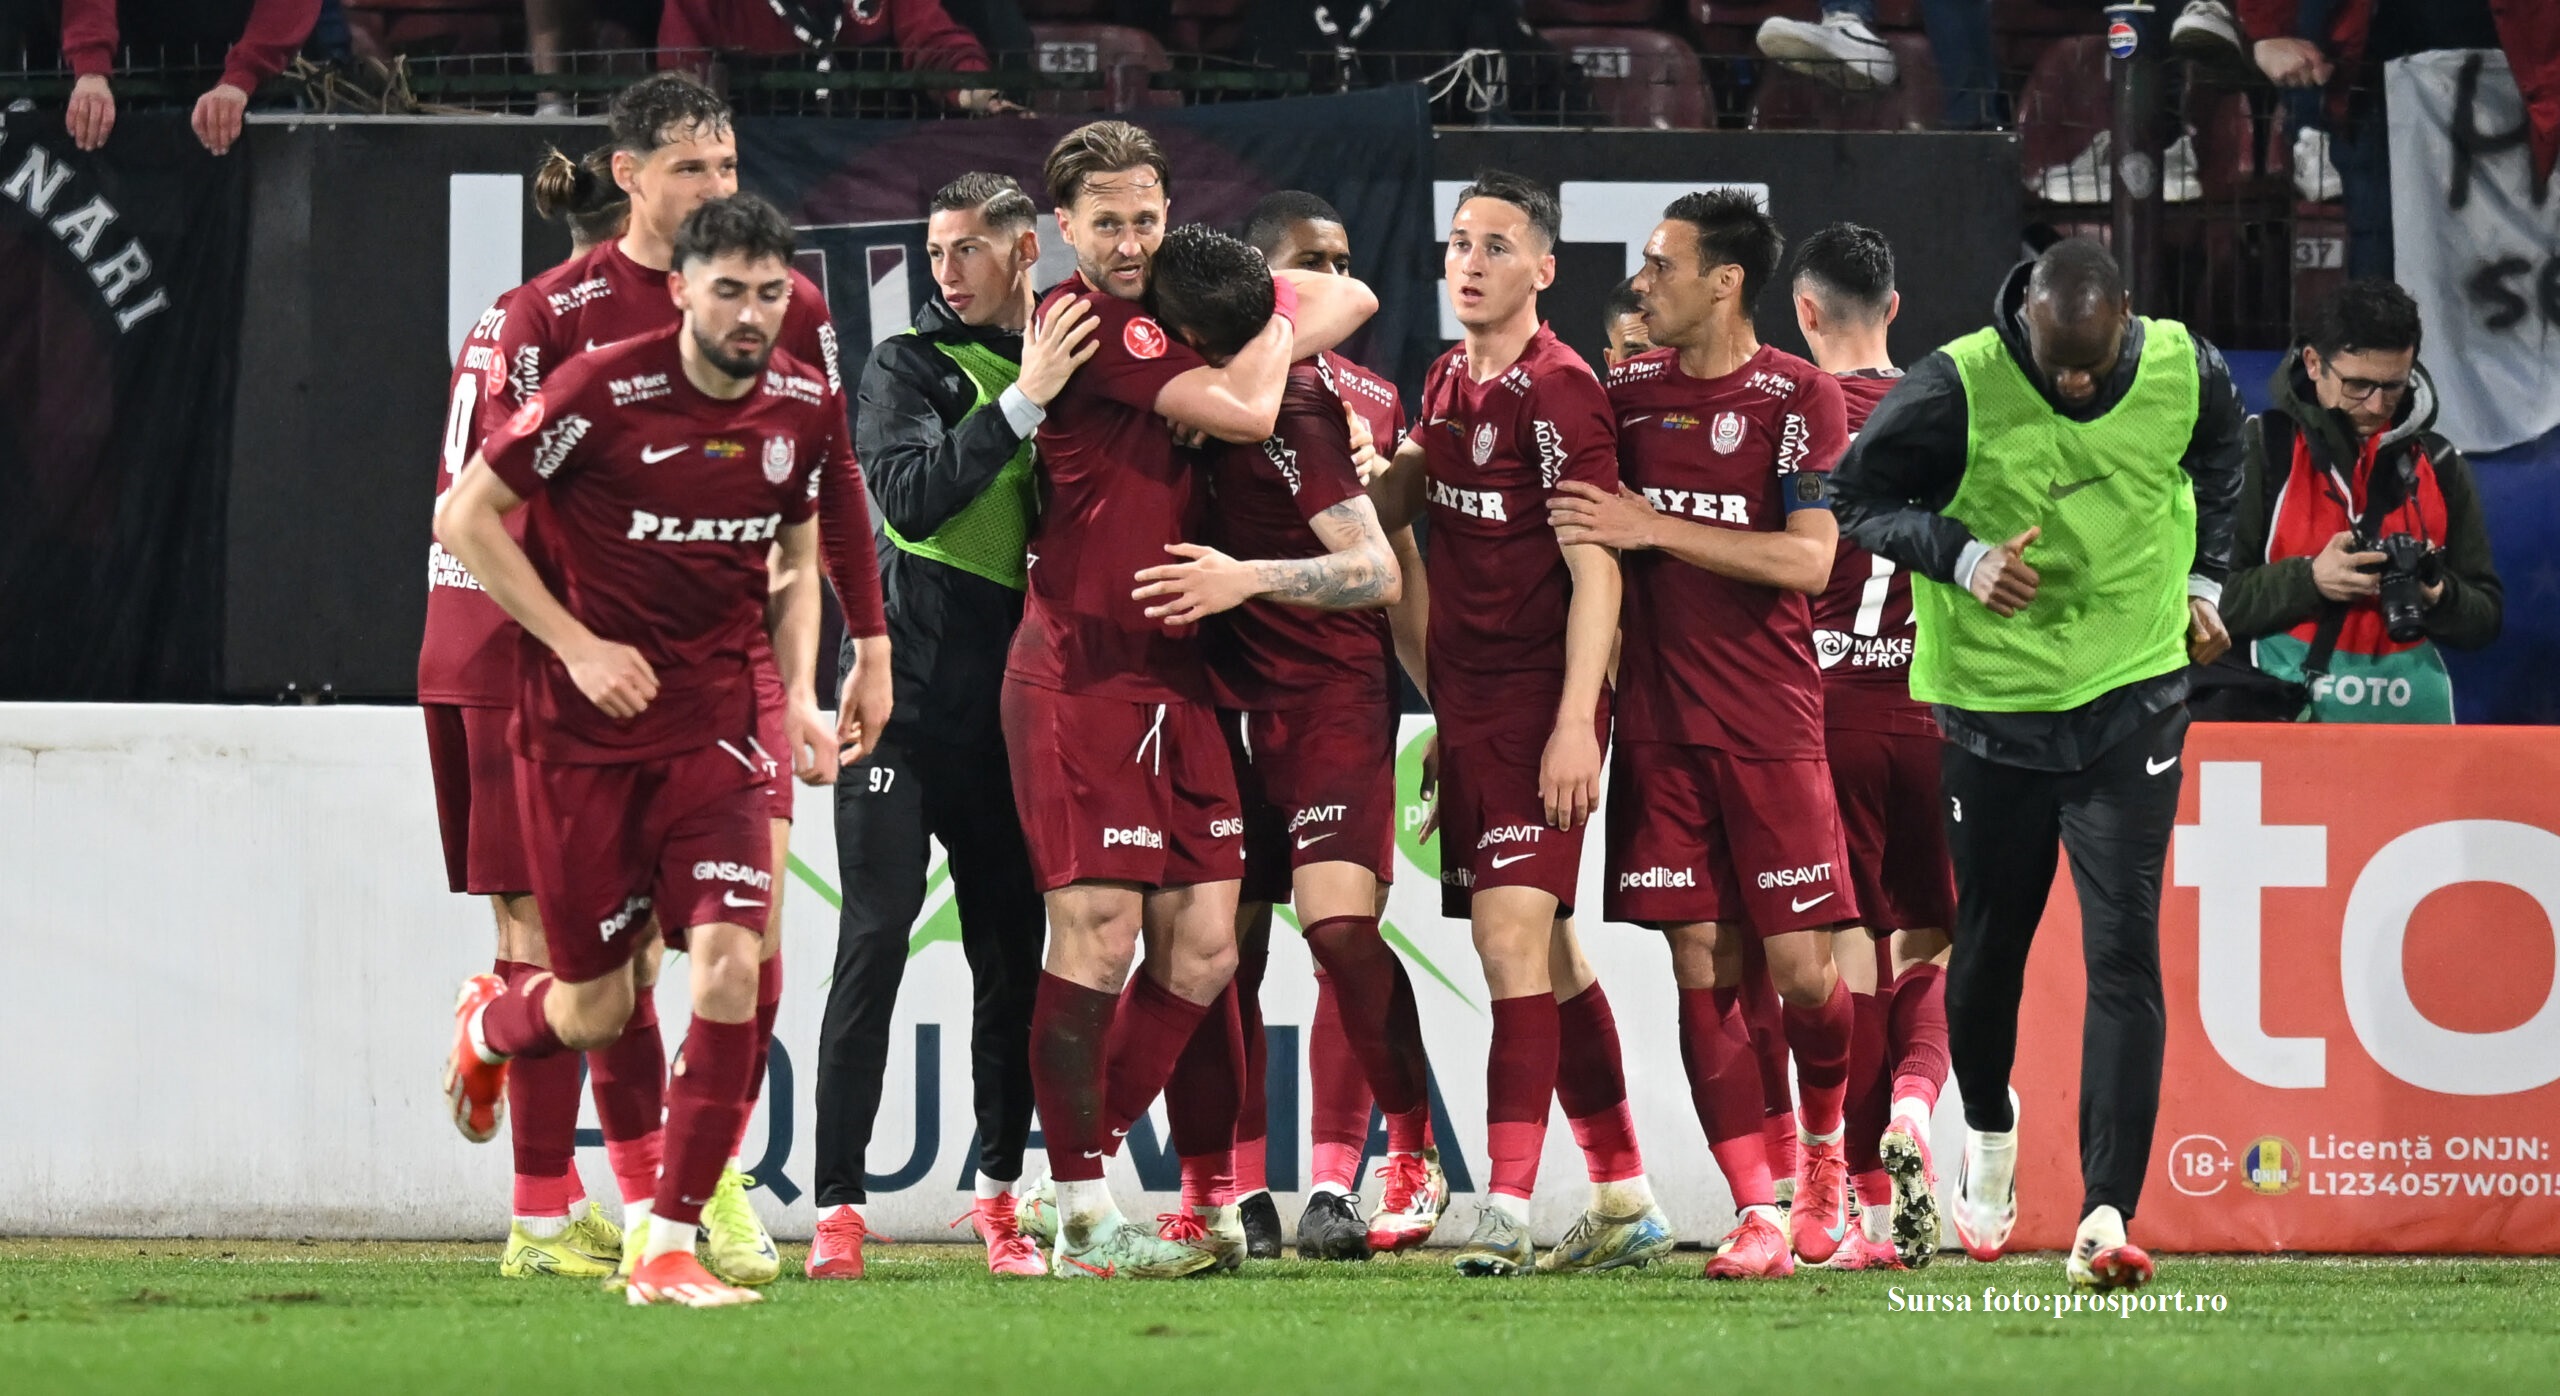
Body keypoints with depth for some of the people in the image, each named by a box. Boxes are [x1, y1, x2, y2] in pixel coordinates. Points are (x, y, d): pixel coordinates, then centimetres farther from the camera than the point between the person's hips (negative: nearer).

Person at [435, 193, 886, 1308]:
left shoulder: (805, 408, 0)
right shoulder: (604, 392, -15)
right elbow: (464, 518, -9)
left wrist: (801, 698, 3)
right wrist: (578, 646, -14)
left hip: (712, 722, 3)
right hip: (581, 725, -3)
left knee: (730, 964, -17)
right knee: (597, 1009, 6)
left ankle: (670, 1249, -9)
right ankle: (489, 1027, 46)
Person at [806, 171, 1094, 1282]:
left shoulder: (1068, 366, 11)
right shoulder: (909, 369, 1)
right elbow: (912, 495, -18)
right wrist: (1024, 400, -23)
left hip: (1006, 717, 4)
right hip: (905, 700, -4)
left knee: (1013, 952, 6)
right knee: (875, 943, -8)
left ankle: (999, 1195, 16)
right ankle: (837, 1210, -9)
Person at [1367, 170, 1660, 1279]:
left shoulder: (1557, 390, -11)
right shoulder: (1449, 383, 14)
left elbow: (1595, 570, -16)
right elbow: (1386, 509, 31)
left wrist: (1575, 722, -21)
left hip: (1540, 702, -9)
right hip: (1469, 705, 9)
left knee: (1513, 932, -16)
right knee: (1544, 955, 12)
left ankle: (1509, 1207, -19)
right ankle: (1624, 1199, 18)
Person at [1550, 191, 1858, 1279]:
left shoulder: (1800, 398, -4)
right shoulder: (1630, 391, 10)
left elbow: (1807, 559, -13)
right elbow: (1597, 551, 21)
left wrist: (1655, 529, -15)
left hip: (1772, 724, -4)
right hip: (1660, 727, 4)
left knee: (1799, 969, -5)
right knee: (1701, 971, -2)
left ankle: (1824, 1147, 23)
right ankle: (1757, 1213, 0)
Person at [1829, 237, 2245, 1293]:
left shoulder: (2185, 372, -9)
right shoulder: (1954, 390, -19)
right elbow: (1859, 496, -5)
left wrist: (2203, 580, 12)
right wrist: (1961, 557, -20)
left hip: (2132, 700, 1)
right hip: (1993, 704, -1)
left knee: (2124, 956, -11)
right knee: (1990, 945, 13)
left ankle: (2106, 1216, -15)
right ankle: (1988, 1128, 44)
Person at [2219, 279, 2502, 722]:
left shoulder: (2440, 466, 8)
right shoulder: (2261, 449, -3)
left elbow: (2486, 615, 11)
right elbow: (2210, 597, -7)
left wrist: (2438, 597, -10)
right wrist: (2308, 581, -20)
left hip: (2412, 718, 3)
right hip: (2285, 715, -3)